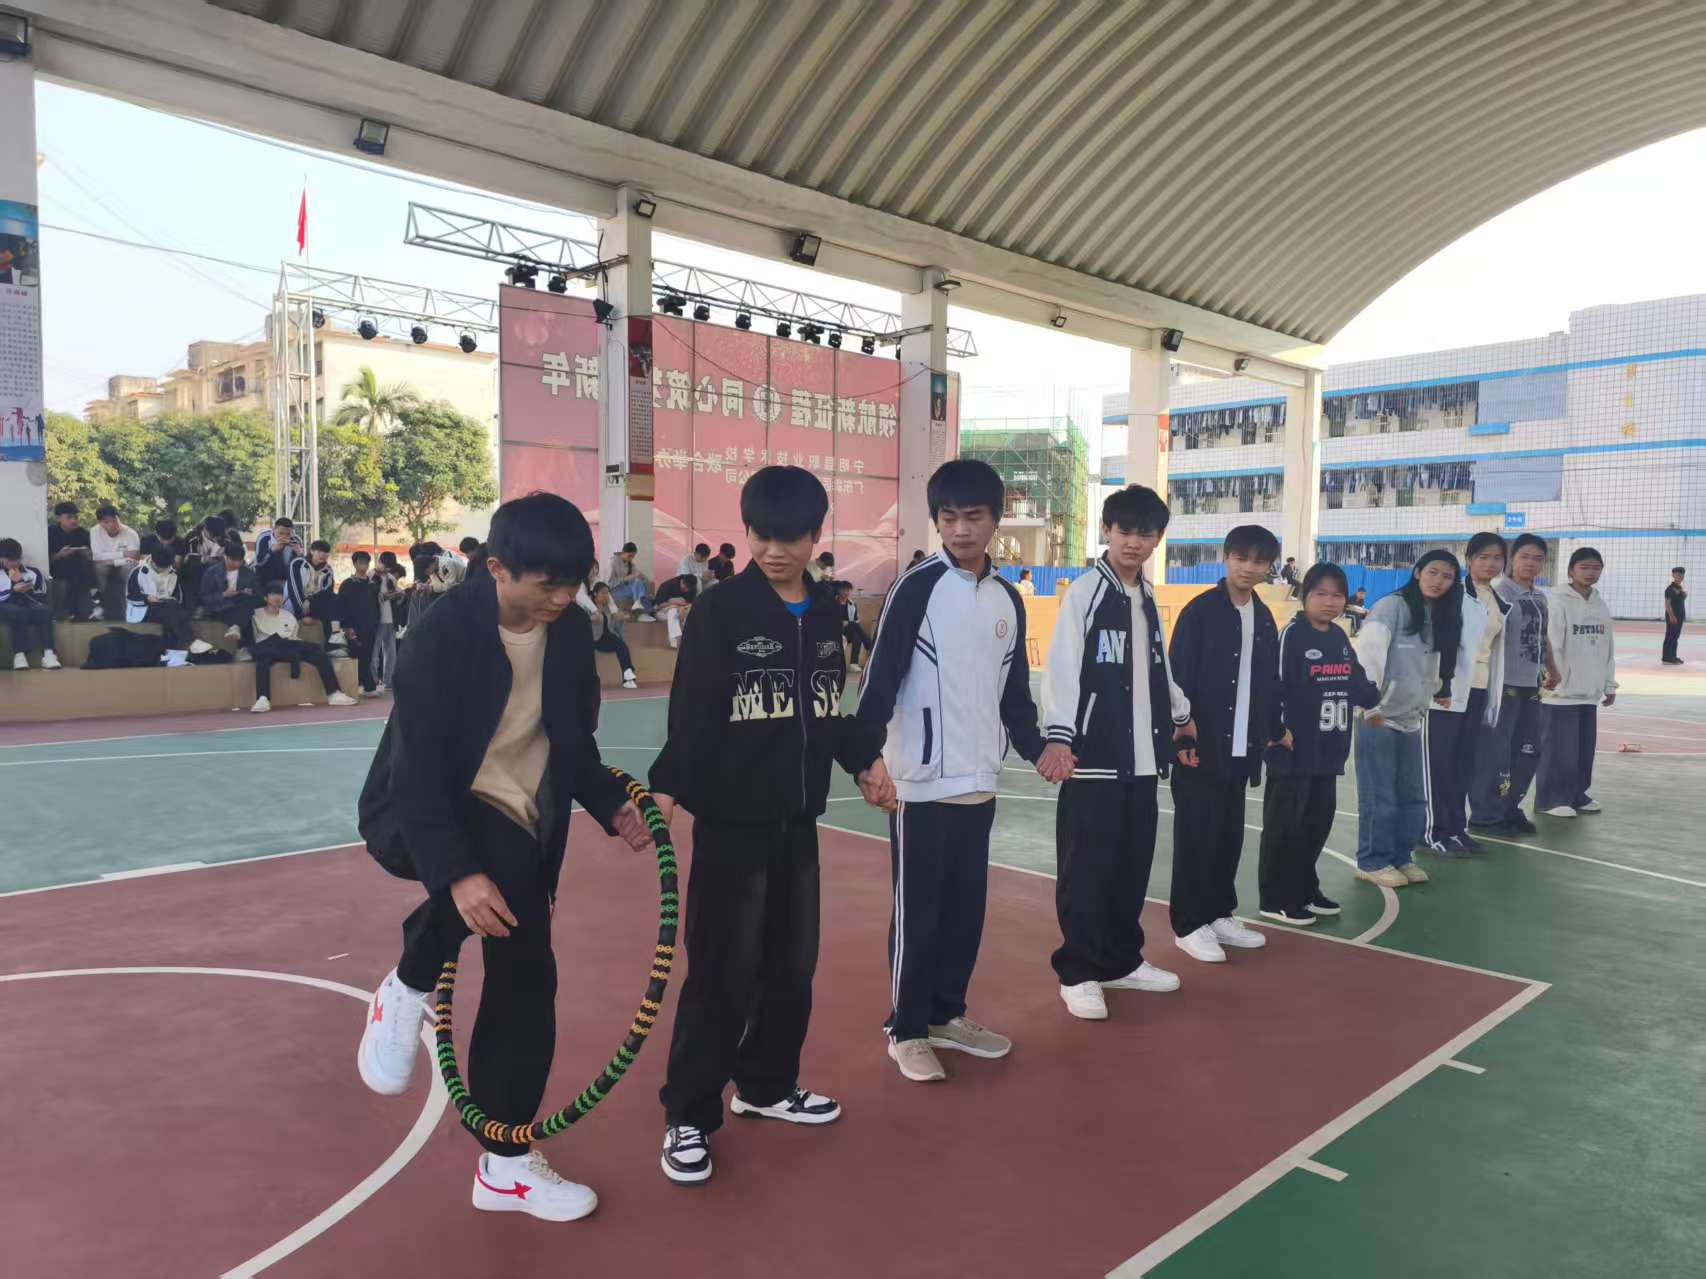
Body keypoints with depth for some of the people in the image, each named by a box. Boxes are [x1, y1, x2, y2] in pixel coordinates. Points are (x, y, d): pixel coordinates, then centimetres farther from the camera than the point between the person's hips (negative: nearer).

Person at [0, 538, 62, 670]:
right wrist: (13, 590, -13)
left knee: (44, 609, -32)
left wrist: (20, 582, -4)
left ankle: (48, 653, -41)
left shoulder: (33, 572, 16)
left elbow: (41, 597, 6)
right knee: (19, 612, -37)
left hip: (28, 607, 2)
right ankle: (19, 655, -38)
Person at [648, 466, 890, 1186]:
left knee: (793, 963, 16)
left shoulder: (825, 615, 7)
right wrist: (668, 787, -26)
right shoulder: (720, 612, -11)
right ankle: (687, 1118, 13)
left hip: (799, 818, 6)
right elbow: (690, 716, -15)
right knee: (722, 972, -2)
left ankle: (766, 1085, 35)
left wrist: (864, 760, 16)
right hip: (731, 819, -6)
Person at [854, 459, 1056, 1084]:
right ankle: (906, 1030, 17)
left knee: (966, 907, 14)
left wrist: (1036, 747, 8)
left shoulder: (1008, 598, 10)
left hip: (980, 781, 6)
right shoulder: (916, 587, -10)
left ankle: (946, 1014, 30)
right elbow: (880, 678, -14)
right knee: (917, 910, 3)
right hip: (921, 781, -6)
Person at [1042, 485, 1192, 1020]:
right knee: (1087, 868, -2)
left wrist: (1180, 714, 33)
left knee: (1133, 864, 13)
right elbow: (1062, 667, -16)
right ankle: (1079, 971, 10)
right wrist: (1058, 734, -26)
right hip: (1094, 755, -7)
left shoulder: (1148, 597, 14)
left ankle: (1121, 959, 28)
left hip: (1142, 756, 7)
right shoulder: (1085, 591, -8)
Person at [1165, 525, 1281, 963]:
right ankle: (1190, 924, 9)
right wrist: (1182, 737, -16)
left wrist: (1269, 732, 8)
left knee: (1230, 834, 13)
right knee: (1196, 834, 0)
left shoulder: (1264, 618, 10)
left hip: (1242, 746, 6)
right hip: (1202, 743, -6)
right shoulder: (1200, 611, -9)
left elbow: (1267, 681, 13)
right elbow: (1178, 677, -12)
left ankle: (1220, 914, 25)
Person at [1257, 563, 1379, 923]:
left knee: (1319, 821, 15)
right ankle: (1276, 899, 7)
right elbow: (1272, 685, -18)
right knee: (1284, 826, -1)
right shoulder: (1292, 634, -12)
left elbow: (1356, 680, 23)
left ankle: (1305, 889, 29)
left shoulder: (1340, 638, 12)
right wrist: (1275, 731, -19)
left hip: (1328, 750, 8)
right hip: (1294, 751, -8)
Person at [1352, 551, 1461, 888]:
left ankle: (1401, 857, 25)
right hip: (1379, 718, -7)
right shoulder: (1391, 606, -11)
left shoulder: (1440, 617, 12)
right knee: (1379, 797, -1)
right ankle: (1373, 862, 10)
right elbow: (1368, 654, -17)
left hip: (1412, 720, 8)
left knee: (1413, 797, 12)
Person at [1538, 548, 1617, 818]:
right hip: (1562, 691, -7)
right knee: (1558, 748, -4)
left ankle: (1576, 793, 24)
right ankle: (1550, 799, 4)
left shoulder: (1600, 605, 12)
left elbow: (1608, 647, 15)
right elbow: (1550, 646, -15)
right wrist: (1554, 680, -18)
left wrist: (1609, 684, 15)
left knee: (1585, 747, 12)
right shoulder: (1557, 601, -11)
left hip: (1589, 691, 7)